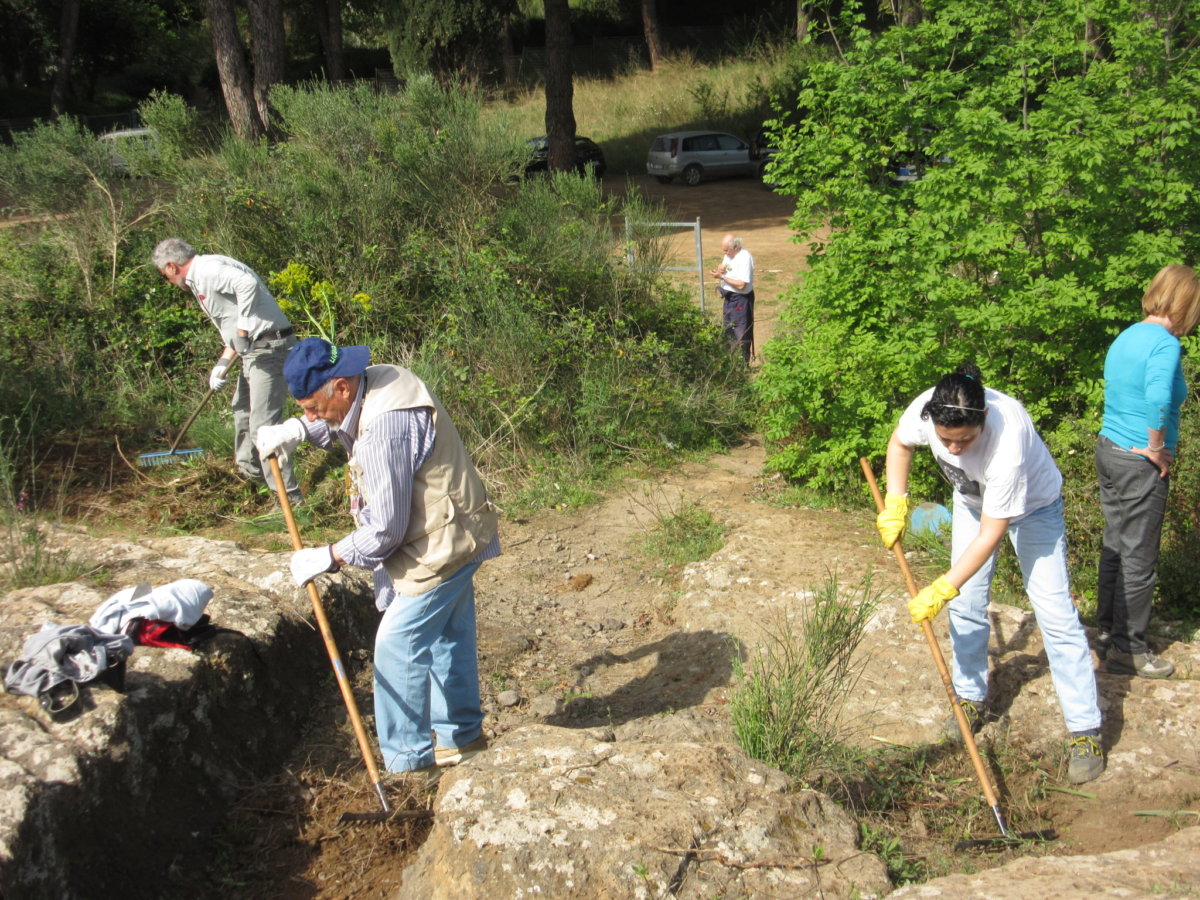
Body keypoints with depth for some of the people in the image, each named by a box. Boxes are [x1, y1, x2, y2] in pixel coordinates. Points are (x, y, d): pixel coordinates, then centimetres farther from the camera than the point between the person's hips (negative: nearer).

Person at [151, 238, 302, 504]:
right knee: (242, 410, 28)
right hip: (254, 349, 11)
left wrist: (243, 330, -29)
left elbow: (247, 283, -31)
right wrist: (223, 364, 11)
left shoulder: (208, 270, -12)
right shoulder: (199, 279, 21)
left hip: (269, 348, -11)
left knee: (263, 425, -11)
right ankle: (250, 470, 48)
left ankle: (289, 495, -7)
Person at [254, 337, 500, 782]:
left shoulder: (384, 430, -30)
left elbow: (385, 531, -25)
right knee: (448, 638, 21)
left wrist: (329, 557, -13)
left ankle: (408, 763, 6)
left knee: (398, 646, -4)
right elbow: (339, 424, 24)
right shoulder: (377, 380, -1)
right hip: (454, 536, 10)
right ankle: (462, 733, 38)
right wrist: (298, 428, 5)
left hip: (440, 548, -10)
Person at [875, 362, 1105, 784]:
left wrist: (941, 589, -33)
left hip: (1032, 506, -5)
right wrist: (895, 505, -12)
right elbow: (900, 444, -4)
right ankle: (972, 698, 25)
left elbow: (990, 534, -36)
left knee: (1054, 612, -9)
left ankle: (1085, 731, -3)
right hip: (972, 500, 5)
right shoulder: (926, 409, -31)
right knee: (966, 604, 6)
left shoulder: (1008, 439, -44)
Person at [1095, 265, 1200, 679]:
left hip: (1108, 449, 8)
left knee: (1115, 548, 18)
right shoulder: (1164, 343, -17)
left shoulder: (1126, 337, 9)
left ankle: (1107, 633, 28)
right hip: (1140, 463, -8)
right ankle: (1128, 649, 12)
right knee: (1138, 561, 3)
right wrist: (1158, 452, -20)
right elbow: (1158, 399, -33)